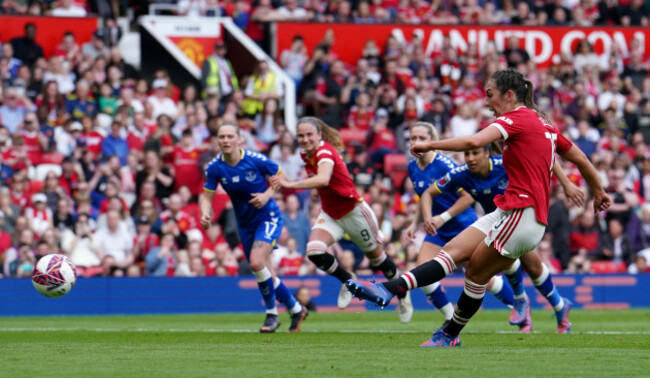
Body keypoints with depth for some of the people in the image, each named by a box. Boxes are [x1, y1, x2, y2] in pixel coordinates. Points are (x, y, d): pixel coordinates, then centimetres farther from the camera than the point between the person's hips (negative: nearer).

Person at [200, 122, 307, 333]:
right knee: (265, 274, 9)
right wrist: (205, 214, -24)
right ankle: (296, 309, 31)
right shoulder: (215, 167, -9)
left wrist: (267, 194, -22)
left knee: (257, 262, -24)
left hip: (268, 218, -5)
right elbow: (207, 196, -3)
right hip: (245, 224, 5)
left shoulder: (255, 160, -18)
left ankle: (272, 313, -6)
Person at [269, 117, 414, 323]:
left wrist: (290, 184, -53)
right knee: (314, 250, -19)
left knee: (376, 255, 11)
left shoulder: (325, 152, -27)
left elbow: (323, 180, -48)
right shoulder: (307, 155, -1)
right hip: (330, 214, 7)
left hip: (354, 211, -6)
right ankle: (348, 281, 8)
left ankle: (402, 293, 37)